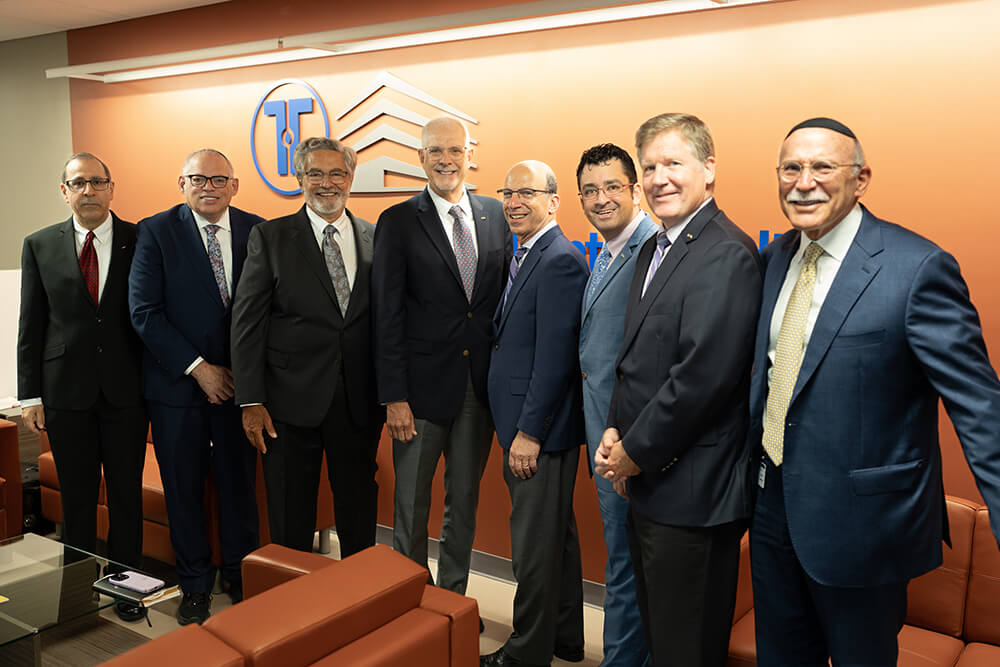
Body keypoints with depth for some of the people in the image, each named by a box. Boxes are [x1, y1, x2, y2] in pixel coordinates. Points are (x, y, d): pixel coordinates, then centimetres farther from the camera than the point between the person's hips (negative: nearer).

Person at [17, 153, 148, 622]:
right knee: (76, 497, 12)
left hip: (125, 388, -1)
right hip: (66, 389, 1)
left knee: (126, 494, 9)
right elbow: (31, 325, 4)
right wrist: (30, 395, 1)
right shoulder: (40, 246, 4)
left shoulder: (139, 240, -1)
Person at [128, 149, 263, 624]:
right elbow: (144, 312, -9)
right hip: (177, 384, -1)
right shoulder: (156, 231, -4)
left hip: (239, 383, 1)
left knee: (240, 483, 10)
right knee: (184, 489, 9)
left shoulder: (256, 230, 1)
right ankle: (195, 585, 27)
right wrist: (198, 368, -12)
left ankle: (240, 576, 28)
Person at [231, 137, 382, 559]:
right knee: (290, 519, 10)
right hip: (292, 401, -2)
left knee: (359, 510, 15)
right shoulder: (270, 238, -1)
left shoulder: (376, 239, 5)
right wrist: (251, 401, -9)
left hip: (359, 402, 2)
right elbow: (246, 323, -4)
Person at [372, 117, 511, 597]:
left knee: (465, 499, 16)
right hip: (424, 385, -3)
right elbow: (387, 316, -8)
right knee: (411, 501, 10)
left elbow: (505, 298, 8)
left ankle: (454, 595, 34)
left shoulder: (494, 215, 6)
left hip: (480, 387, 4)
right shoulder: (398, 223, -5)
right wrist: (393, 396, -12)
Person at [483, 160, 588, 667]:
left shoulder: (560, 260, -16)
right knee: (556, 534, 20)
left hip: (541, 430, -10)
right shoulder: (524, 259, 15)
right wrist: (517, 429, 13)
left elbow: (554, 357, -21)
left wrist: (529, 432, -20)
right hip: (524, 425, 10)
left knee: (535, 545, 3)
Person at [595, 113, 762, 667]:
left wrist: (635, 452, -13)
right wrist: (615, 431, 3)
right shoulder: (654, 250, 13)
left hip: (692, 493, -9)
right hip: (646, 482, 9)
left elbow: (703, 375, -24)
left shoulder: (727, 255, -18)